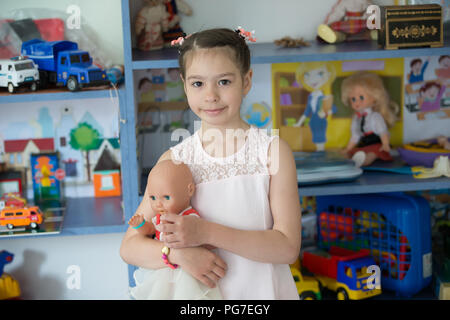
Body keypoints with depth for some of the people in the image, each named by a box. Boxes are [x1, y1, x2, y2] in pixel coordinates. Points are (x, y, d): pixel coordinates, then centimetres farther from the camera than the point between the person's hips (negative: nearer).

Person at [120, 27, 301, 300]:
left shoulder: (272, 150, -11)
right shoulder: (174, 160, -6)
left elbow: (288, 247, -16)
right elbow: (130, 247, -6)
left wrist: (206, 232, -24)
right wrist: (179, 253, -24)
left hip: (262, 290, -1)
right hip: (201, 291, 1)